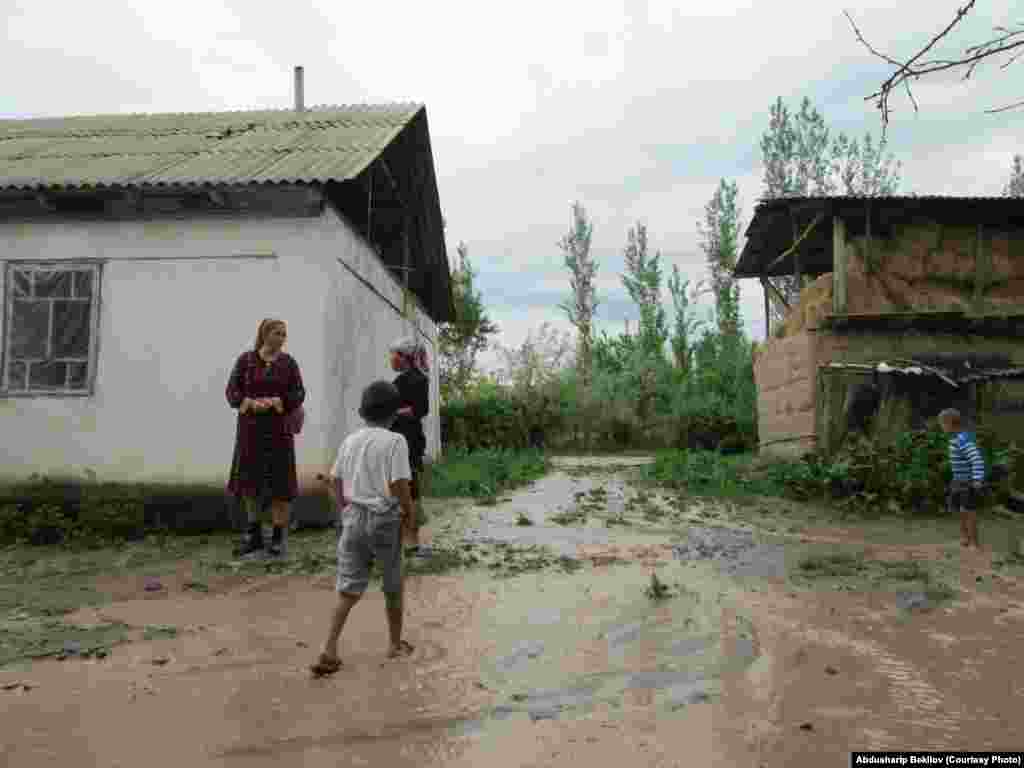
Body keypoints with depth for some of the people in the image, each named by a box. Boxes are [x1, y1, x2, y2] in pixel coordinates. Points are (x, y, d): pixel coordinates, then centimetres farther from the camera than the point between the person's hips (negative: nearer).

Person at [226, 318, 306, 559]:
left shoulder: (288, 362, 2)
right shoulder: (245, 360, 2)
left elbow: (298, 394, -3)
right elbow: (232, 392, -2)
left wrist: (275, 402, -18)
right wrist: (251, 403, -18)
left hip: (278, 430, -1)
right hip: (250, 430, 1)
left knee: (280, 482, 0)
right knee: (249, 481, 7)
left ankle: (279, 537, 11)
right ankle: (254, 536, 21)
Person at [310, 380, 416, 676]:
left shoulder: (350, 440, 5)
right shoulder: (395, 441, -14)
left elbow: (334, 482, 10)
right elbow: (399, 485, -20)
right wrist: (409, 511, -3)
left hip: (354, 518, 5)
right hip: (384, 519, -4)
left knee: (349, 589, 10)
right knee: (393, 585, 15)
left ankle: (329, 652, 1)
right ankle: (396, 644, 30)